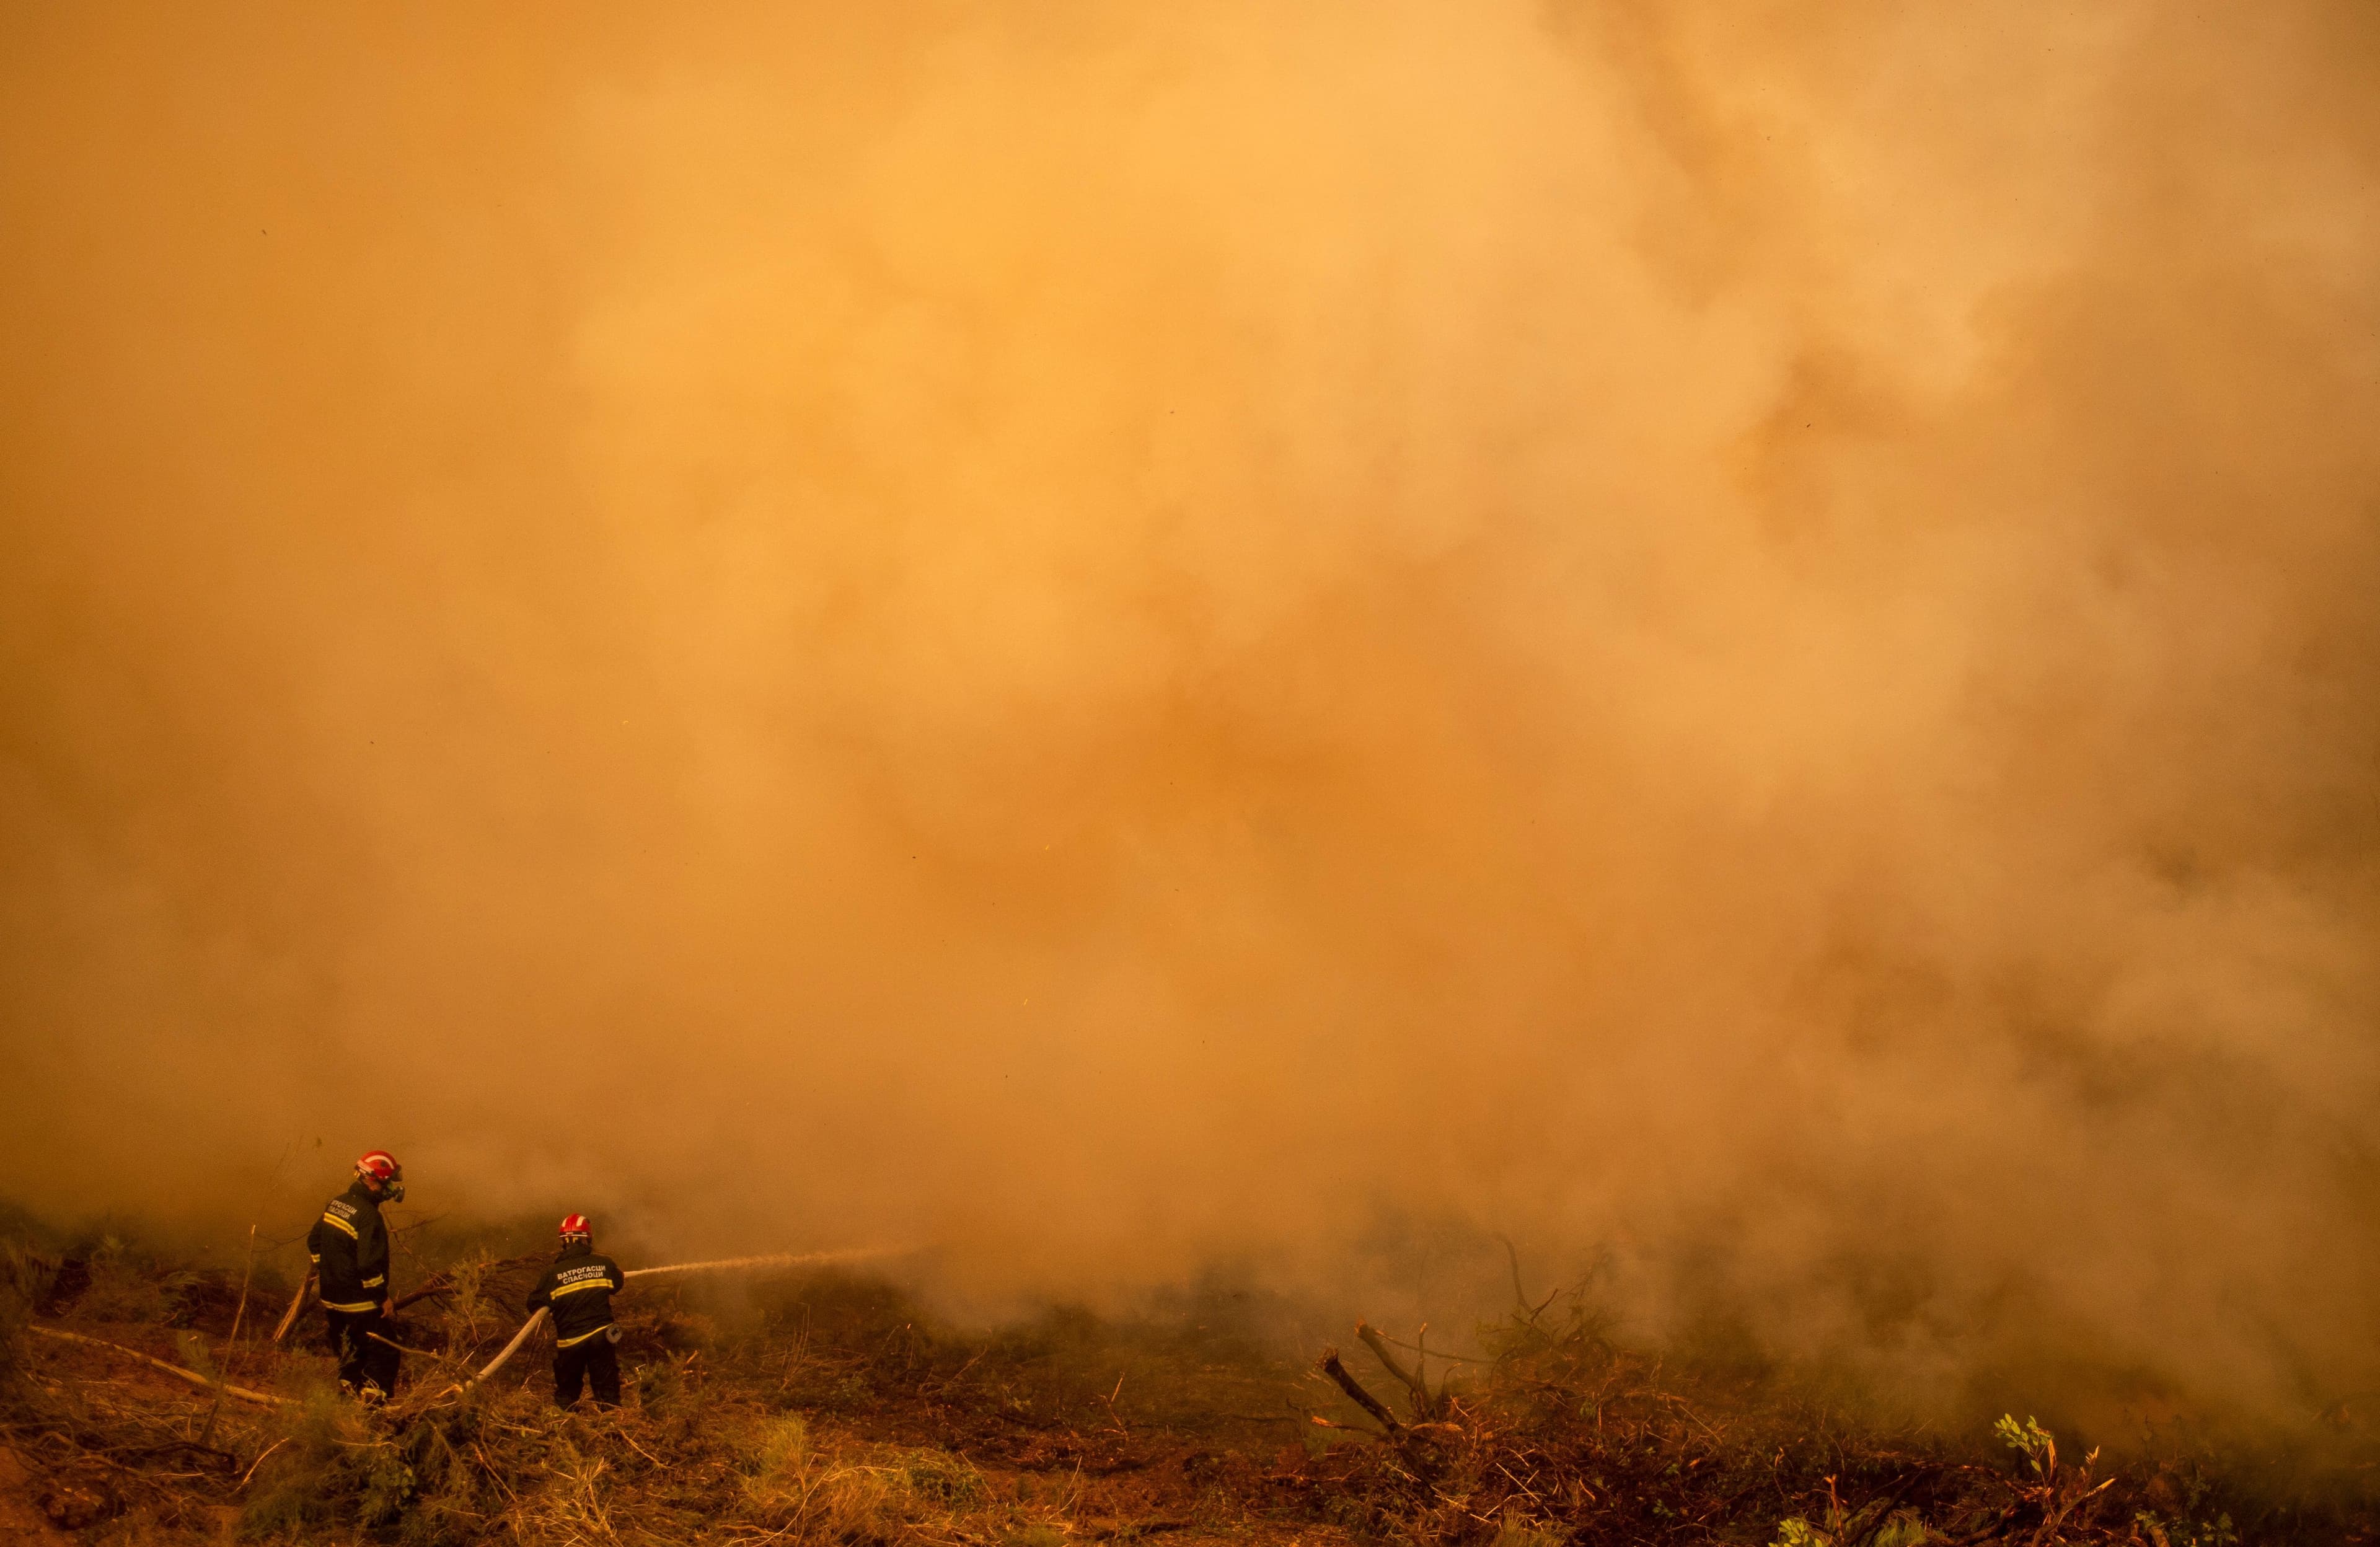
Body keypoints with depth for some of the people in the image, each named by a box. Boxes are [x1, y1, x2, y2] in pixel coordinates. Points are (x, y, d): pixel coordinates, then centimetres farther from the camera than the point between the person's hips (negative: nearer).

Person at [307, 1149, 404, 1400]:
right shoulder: (368, 1216, -22)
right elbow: (369, 1264, -25)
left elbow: (314, 1242, 16)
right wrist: (383, 1297, -14)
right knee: (382, 1354, 0)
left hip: (332, 1297, 9)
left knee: (349, 1354, 21)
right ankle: (375, 1400, -3)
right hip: (361, 1303, -9)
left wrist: (325, 1272, 24)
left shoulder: (336, 1204, 5)